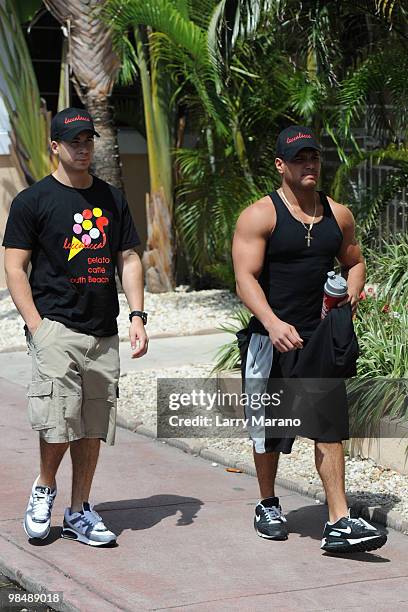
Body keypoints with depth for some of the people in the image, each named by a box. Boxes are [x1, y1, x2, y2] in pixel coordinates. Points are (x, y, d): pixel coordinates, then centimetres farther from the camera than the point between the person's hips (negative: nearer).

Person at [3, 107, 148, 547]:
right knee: (60, 418, -15)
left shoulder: (111, 199, 15)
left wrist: (137, 316, 3)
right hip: (55, 326, -5)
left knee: (94, 426, 6)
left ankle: (79, 513, 16)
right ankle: (44, 488, 11)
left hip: (104, 332, 5)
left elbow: (128, 260, 16)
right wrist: (35, 325, -12)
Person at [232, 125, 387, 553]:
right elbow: (245, 278, -14)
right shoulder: (259, 216, -6)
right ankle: (268, 506, 31)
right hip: (272, 338, -3)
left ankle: (339, 523, -9)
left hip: (321, 338, 3)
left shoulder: (338, 216, 9)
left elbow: (354, 262, 23)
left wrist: (352, 292, 0)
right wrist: (273, 323, -30)